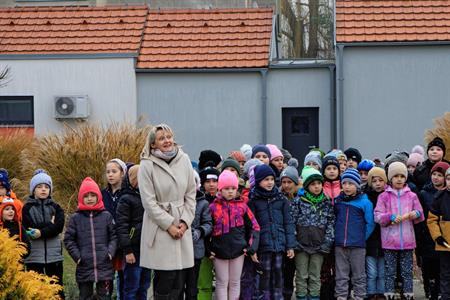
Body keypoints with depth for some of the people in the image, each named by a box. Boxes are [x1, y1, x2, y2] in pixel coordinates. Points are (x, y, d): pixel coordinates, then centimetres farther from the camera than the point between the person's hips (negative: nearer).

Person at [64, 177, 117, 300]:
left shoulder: (106, 216, 4)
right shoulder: (76, 218, 2)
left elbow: (114, 236, 5)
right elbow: (68, 239, 3)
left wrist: (110, 252, -8)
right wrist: (77, 256, -6)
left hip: (104, 266, 0)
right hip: (84, 267, 0)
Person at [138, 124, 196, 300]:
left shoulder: (184, 160, 5)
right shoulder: (147, 165, -6)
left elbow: (191, 195, 9)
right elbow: (149, 201, -9)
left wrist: (184, 222, -2)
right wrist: (169, 225, -11)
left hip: (182, 226, 4)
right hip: (159, 226, -4)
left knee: (180, 278, 2)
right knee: (166, 277, -7)